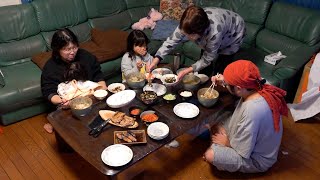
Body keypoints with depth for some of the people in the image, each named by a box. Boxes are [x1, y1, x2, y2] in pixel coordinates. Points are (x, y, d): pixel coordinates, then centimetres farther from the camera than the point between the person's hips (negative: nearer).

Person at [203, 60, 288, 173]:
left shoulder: (252, 111, -41)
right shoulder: (258, 87, -18)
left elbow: (243, 152, -29)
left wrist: (227, 142, -11)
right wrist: (225, 81, -6)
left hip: (257, 159, -8)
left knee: (210, 155, -16)